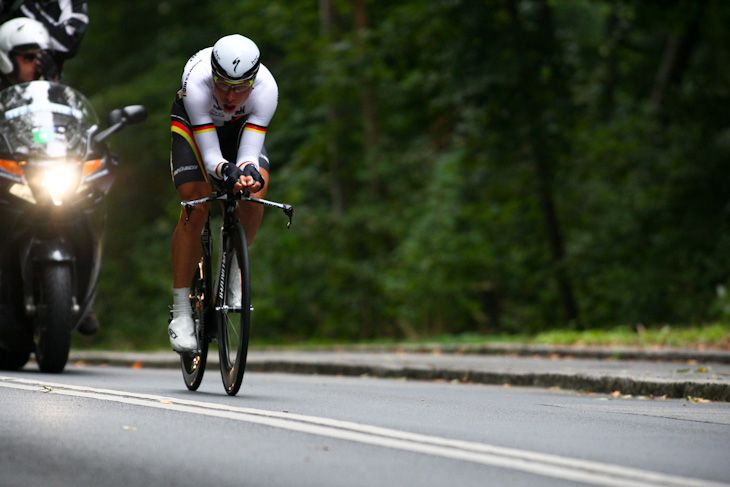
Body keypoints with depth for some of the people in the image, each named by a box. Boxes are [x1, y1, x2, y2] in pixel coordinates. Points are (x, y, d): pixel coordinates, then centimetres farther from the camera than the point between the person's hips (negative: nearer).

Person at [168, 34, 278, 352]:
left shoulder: (266, 88, -36)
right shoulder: (197, 84, -41)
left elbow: (249, 153, -38)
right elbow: (210, 155, -40)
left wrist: (250, 172, -60)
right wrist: (226, 172, -61)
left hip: (241, 126, 2)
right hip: (192, 124, -2)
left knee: (253, 200, -24)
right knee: (196, 207, -19)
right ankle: (181, 314, -13)